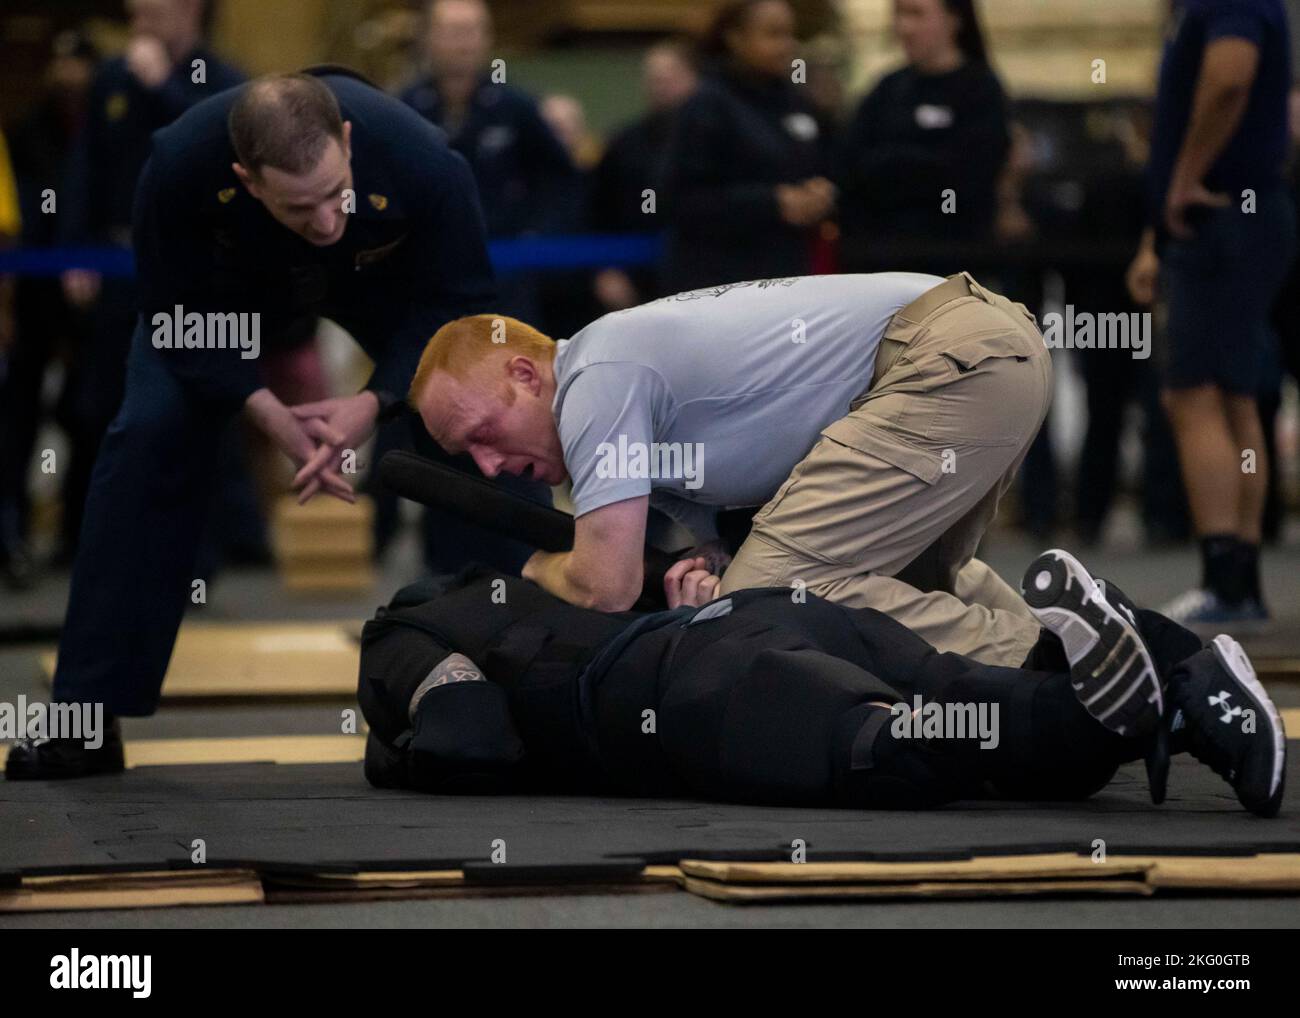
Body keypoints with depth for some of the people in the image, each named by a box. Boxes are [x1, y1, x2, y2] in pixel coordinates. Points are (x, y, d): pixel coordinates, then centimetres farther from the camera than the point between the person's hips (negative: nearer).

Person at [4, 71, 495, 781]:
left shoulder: (424, 164, -41)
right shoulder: (180, 165, -40)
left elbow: (456, 303, -24)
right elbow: (177, 311, -23)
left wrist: (375, 402, -37)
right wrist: (269, 414, -33)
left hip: (387, 279, 0)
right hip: (237, 281, 0)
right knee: (149, 434, -18)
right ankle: (88, 719, -12)